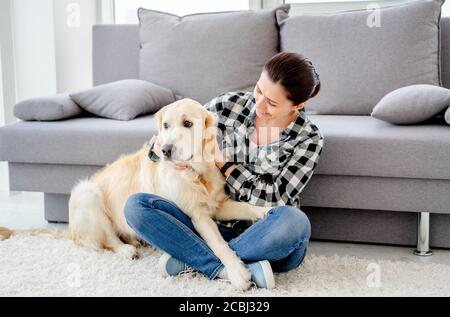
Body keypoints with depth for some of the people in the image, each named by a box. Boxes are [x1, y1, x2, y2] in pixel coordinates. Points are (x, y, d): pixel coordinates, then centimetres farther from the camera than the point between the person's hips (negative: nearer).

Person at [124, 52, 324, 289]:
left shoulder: (309, 139, -7)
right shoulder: (230, 105, -2)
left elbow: (276, 200, -13)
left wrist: (223, 162, -11)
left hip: (265, 238, -2)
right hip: (214, 226, 2)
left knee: (294, 221, -37)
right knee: (136, 206, -17)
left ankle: (193, 258, -18)